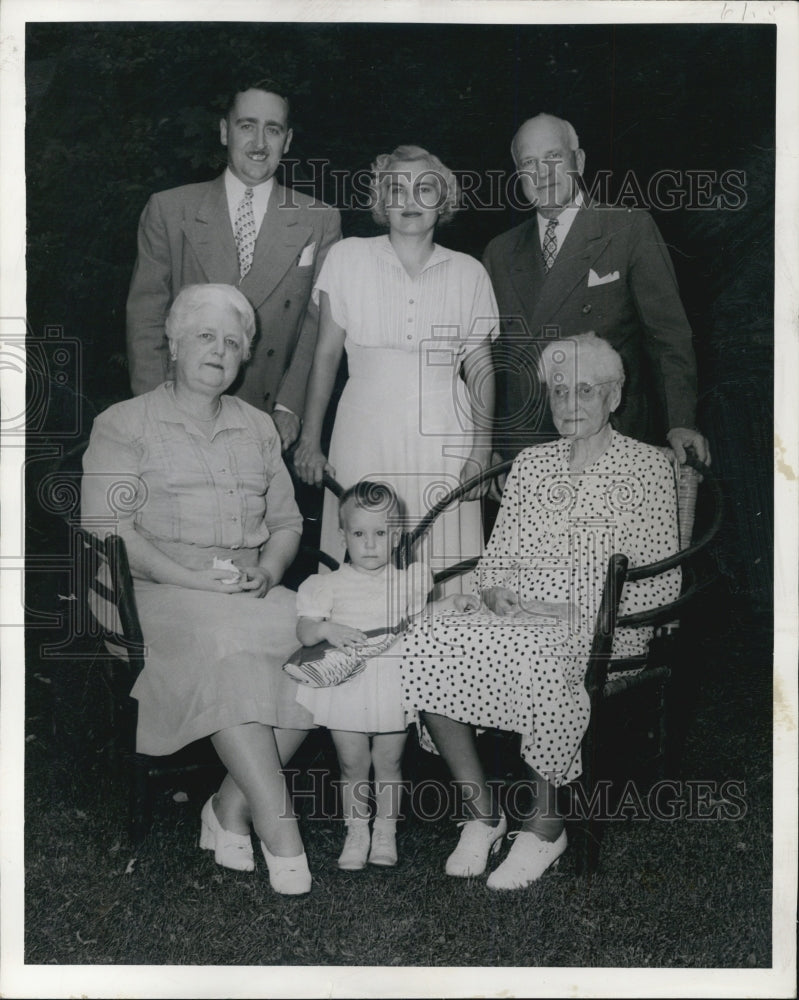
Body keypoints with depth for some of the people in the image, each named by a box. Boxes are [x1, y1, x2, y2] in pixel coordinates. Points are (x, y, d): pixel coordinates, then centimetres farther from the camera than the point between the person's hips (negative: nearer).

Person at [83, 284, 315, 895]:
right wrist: (191, 577, -15)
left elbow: (286, 522, 21)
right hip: (163, 593, -4)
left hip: (252, 592, 5)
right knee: (227, 649, -36)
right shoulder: (124, 424, 8)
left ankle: (232, 807, -14)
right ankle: (278, 826, -31)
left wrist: (268, 571, -2)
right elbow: (108, 528, -4)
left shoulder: (258, 427, 23)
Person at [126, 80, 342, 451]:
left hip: (269, 424, 1)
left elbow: (319, 324, 2)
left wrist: (289, 408, -9)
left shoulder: (320, 221, 5)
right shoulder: (167, 210, 4)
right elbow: (146, 319, 2)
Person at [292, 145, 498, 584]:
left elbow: (480, 368, 10)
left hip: (442, 446, 1)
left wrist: (482, 453, 1)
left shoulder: (468, 272, 8)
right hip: (364, 441, 0)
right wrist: (309, 442, 5)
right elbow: (326, 354, 7)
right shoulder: (347, 257, 5)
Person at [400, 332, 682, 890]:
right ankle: (482, 811, -10)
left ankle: (544, 823, -15)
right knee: (423, 646, -23)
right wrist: (494, 593, -3)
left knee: (540, 660, -38)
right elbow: (495, 560, 20)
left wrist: (576, 613, -13)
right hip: (517, 623, 5)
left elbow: (661, 582, -3)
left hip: (599, 632, -4)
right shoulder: (530, 464, 19)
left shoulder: (647, 466, 4)